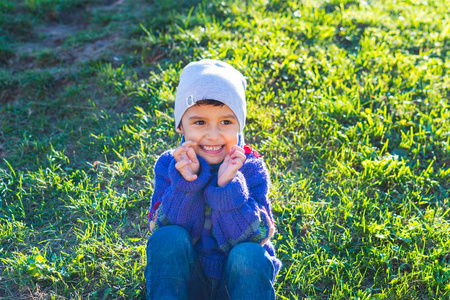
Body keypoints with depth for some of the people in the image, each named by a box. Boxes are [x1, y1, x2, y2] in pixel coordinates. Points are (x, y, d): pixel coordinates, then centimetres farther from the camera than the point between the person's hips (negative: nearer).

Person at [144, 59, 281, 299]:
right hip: (184, 278, 1)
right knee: (170, 238, -28)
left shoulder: (250, 167, -10)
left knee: (249, 254, -31)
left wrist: (228, 185, -30)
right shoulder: (169, 165, -7)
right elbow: (162, 231, -15)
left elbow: (255, 238, -18)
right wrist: (184, 182, -30)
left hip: (237, 278, 0)